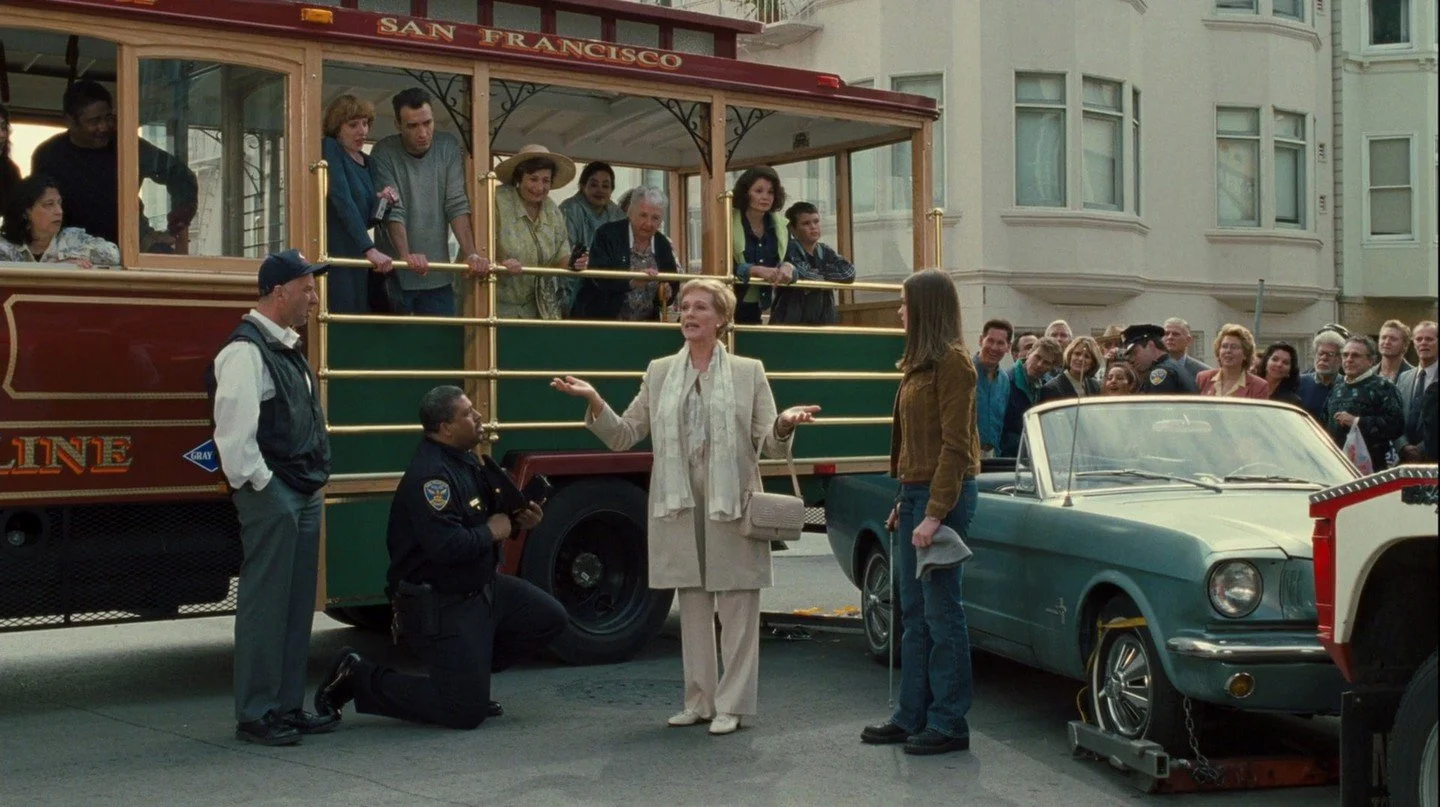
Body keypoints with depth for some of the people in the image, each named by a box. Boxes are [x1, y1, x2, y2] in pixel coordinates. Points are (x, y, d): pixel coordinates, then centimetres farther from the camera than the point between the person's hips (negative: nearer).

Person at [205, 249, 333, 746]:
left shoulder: (287, 348, 18)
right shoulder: (246, 350, -14)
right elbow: (234, 431, -21)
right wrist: (261, 484, -15)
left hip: (303, 495, 10)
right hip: (270, 497, -10)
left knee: (298, 604, 14)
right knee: (265, 603, -3)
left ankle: (288, 705, 23)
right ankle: (254, 715, 5)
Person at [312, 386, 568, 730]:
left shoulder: (464, 460, 6)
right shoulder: (429, 475, -25)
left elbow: (487, 515, 17)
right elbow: (448, 547, -34)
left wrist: (518, 519, -3)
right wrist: (492, 532, -17)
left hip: (481, 586, 10)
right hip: (438, 605, -10)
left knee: (550, 618, 10)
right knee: (465, 712, -8)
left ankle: (470, 672, 20)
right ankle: (360, 677, 4)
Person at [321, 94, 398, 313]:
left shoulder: (367, 161, 15)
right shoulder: (329, 149, -6)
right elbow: (343, 203, -18)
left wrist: (381, 201, -1)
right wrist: (370, 249, -27)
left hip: (359, 260, 7)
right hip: (334, 260, -7)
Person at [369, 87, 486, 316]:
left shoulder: (448, 148, 2)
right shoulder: (384, 154, -6)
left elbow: (457, 205, -3)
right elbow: (392, 211, -16)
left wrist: (470, 253, -16)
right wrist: (406, 256, -32)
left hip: (438, 276, 3)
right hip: (395, 275, -2)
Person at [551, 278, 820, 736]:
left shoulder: (749, 372, 3)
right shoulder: (660, 373, 11)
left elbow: (767, 443, 0)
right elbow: (624, 436, 9)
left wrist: (785, 425, -22)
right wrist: (593, 401, -6)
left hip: (732, 505, -3)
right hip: (680, 505, 3)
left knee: (736, 607, 1)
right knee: (692, 606, 10)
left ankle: (731, 705, 9)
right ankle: (699, 701, 20)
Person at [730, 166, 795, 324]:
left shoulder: (780, 229, 6)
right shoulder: (728, 224, -10)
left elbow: (790, 260, 2)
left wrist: (788, 267, -23)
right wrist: (757, 270, -32)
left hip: (757, 311, 5)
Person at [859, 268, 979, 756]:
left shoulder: (952, 362, -12)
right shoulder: (921, 363, 16)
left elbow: (955, 445, -18)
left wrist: (935, 514, -21)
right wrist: (905, 502, 16)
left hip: (943, 497, -10)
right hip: (915, 493, 10)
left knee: (941, 612, -4)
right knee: (914, 612, 12)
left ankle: (949, 725, 4)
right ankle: (912, 716, 20)